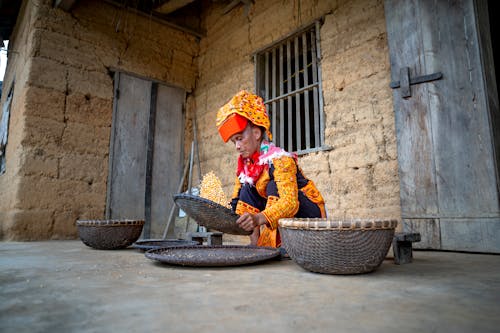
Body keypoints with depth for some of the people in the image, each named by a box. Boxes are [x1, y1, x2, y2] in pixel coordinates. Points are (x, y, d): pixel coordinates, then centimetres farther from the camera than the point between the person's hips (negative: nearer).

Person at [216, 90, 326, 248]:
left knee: (273, 187, -30)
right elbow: (238, 200, -3)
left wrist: (259, 218, -54)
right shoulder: (245, 163, -2)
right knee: (246, 191, -7)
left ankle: (280, 242, -27)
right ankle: (256, 237, -11)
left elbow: (290, 202, -39)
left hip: (309, 211, -7)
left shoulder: (280, 160, -26)